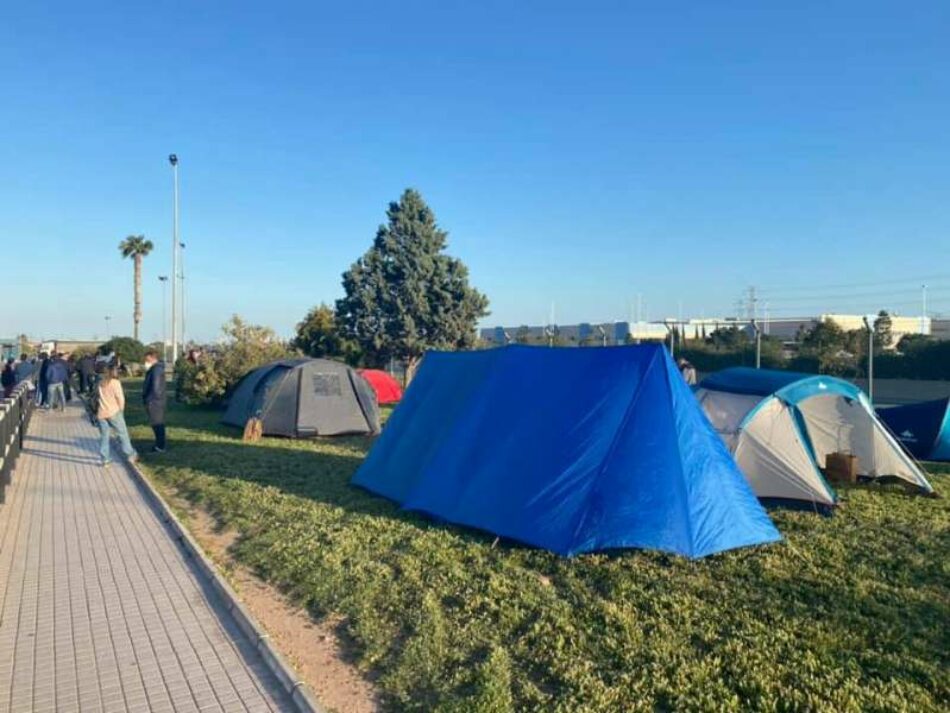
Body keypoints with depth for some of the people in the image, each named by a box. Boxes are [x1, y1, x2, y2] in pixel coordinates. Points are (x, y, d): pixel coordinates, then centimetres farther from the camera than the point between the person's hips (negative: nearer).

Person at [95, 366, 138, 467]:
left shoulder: (100, 383, 9)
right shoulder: (115, 382, -5)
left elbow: (98, 395, 5)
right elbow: (120, 398, -9)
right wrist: (121, 409, 6)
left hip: (101, 413, 4)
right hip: (113, 412, -4)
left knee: (104, 436, 7)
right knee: (122, 434, 6)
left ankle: (105, 460, 8)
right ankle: (131, 455, 11)